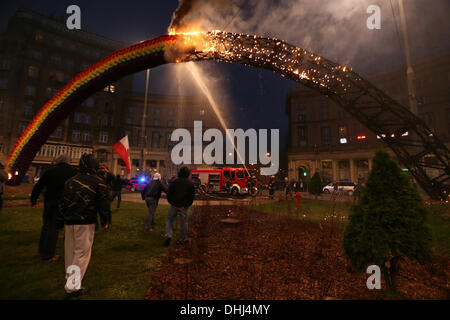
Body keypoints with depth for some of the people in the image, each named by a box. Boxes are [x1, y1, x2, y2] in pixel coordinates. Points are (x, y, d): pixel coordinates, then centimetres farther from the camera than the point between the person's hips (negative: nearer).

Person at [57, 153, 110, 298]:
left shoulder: (70, 181, 9)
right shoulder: (98, 182, -6)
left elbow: (63, 203, 11)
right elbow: (104, 203, -7)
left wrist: (60, 222, 18)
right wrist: (104, 222, 3)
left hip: (69, 221, 6)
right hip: (86, 222, -5)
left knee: (70, 252, 18)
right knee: (82, 253, 3)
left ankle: (70, 281, 33)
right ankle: (72, 287, 5)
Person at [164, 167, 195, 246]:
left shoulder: (175, 182, -3)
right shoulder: (190, 183, 0)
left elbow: (169, 193, -4)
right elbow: (192, 195, 0)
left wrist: (171, 202, 9)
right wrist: (187, 204, 9)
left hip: (174, 204, 0)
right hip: (184, 206, 1)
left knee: (169, 220, 14)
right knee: (184, 222, 13)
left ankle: (168, 235, -4)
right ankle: (183, 239, 21)